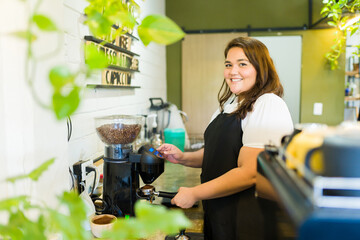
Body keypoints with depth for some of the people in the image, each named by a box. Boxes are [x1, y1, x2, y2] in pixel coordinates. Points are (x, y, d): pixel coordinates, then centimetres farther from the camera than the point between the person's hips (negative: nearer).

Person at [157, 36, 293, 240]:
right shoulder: (231, 104, 10)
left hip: (247, 219, -7)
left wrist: (195, 194, -19)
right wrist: (184, 158, 1)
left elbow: (251, 173, -25)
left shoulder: (269, 106, -18)